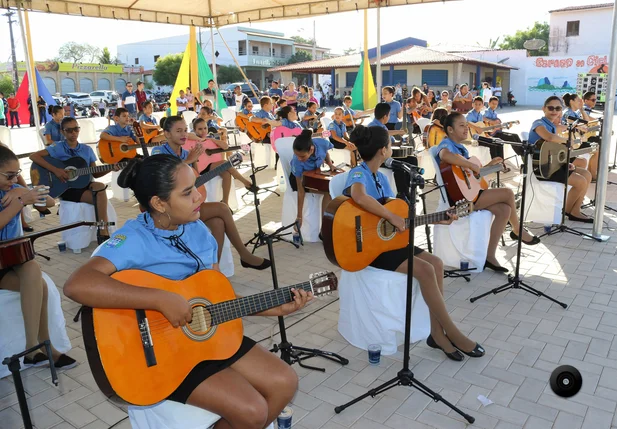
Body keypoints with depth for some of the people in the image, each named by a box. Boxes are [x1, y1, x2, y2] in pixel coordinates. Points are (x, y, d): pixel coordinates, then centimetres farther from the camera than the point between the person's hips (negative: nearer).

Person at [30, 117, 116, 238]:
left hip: (84, 184, 4)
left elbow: (95, 174, 12)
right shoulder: (58, 148, -1)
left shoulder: (87, 149, 11)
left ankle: (103, 231, -27)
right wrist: (55, 170, -19)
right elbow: (34, 156, -11)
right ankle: (104, 230, -19)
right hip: (67, 188, -4)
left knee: (100, 186, -33)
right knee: (100, 196, -29)